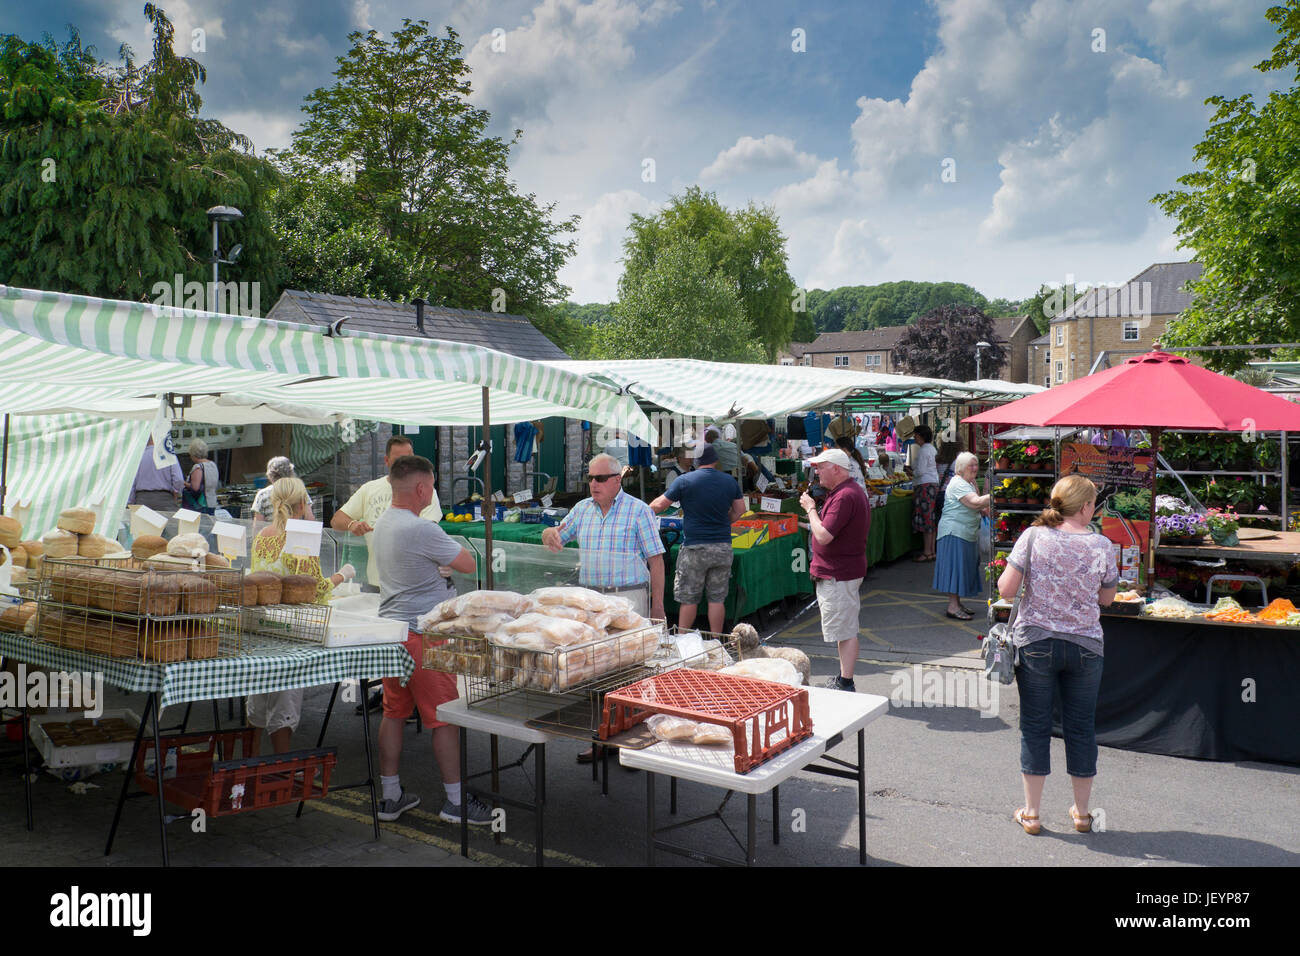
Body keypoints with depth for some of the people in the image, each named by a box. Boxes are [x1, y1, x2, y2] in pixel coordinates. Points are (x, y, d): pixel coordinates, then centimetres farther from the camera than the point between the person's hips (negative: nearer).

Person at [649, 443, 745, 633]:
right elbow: (740, 509, 13)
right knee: (717, 598, 8)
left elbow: (659, 505, -3)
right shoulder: (730, 481, 5)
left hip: (695, 549, -3)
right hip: (723, 547, 3)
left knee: (688, 599, 5)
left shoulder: (684, 481, -7)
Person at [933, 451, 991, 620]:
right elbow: (975, 502, -28)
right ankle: (953, 606, -8)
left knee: (963, 567, 12)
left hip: (967, 533, 10)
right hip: (955, 532, -10)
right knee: (956, 566, -9)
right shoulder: (958, 484, -16)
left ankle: (957, 602, 19)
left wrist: (984, 510, 6)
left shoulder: (970, 483, 17)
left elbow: (974, 508, 26)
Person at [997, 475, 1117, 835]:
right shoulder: (1101, 546, -6)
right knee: (1080, 727, 14)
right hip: (1084, 646, 1)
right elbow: (1107, 597, 6)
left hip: (1035, 643, -1)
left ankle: (1031, 813, 17)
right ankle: (1082, 813, 28)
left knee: (1035, 725, 9)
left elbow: (1005, 589, -10)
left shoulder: (1033, 537, -9)